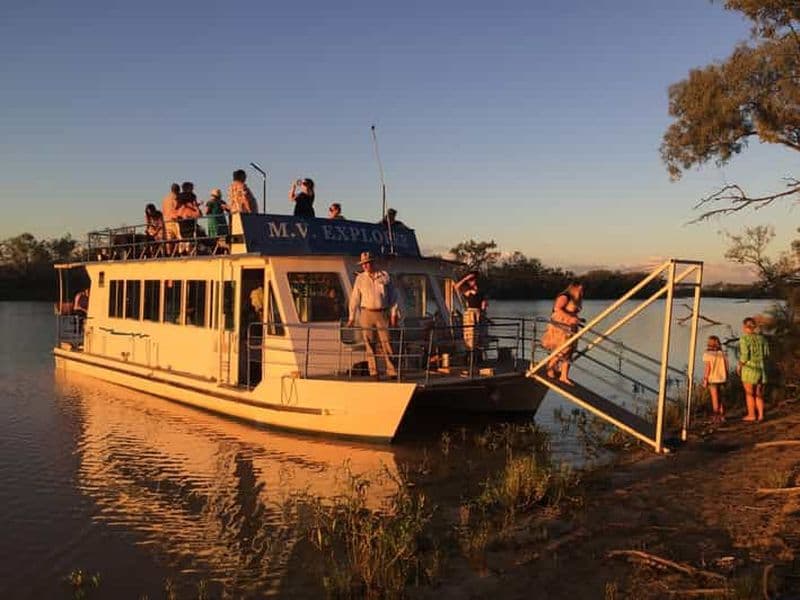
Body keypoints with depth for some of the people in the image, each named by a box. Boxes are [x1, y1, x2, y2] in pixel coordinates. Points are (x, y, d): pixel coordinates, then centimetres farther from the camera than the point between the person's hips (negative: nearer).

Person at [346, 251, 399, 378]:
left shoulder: (385, 276, 4)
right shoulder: (360, 278, 5)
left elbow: (392, 296, 6)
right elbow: (355, 298, 5)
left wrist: (394, 314, 1)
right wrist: (352, 317, 3)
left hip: (382, 314, -1)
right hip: (366, 314, 1)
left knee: (386, 343, -3)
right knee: (370, 344, 1)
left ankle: (392, 371, 1)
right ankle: (373, 372, 6)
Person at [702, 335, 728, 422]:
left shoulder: (707, 354, -11)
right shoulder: (723, 354, 3)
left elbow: (707, 367, -15)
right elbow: (726, 367, 3)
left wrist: (705, 380, -12)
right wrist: (726, 379, 12)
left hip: (712, 379, -4)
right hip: (721, 378, 5)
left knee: (714, 399, 2)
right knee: (719, 398, 16)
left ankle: (716, 417, 2)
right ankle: (722, 416, 15)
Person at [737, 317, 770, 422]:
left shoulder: (744, 338, -12)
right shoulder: (761, 338, 6)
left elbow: (744, 356, -17)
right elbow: (767, 354, 8)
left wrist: (739, 366, -2)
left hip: (749, 368, -6)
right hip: (761, 368, 6)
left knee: (749, 393, 4)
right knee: (759, 394, 13)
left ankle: (751, 415, 5)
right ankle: (760, 415, 8)